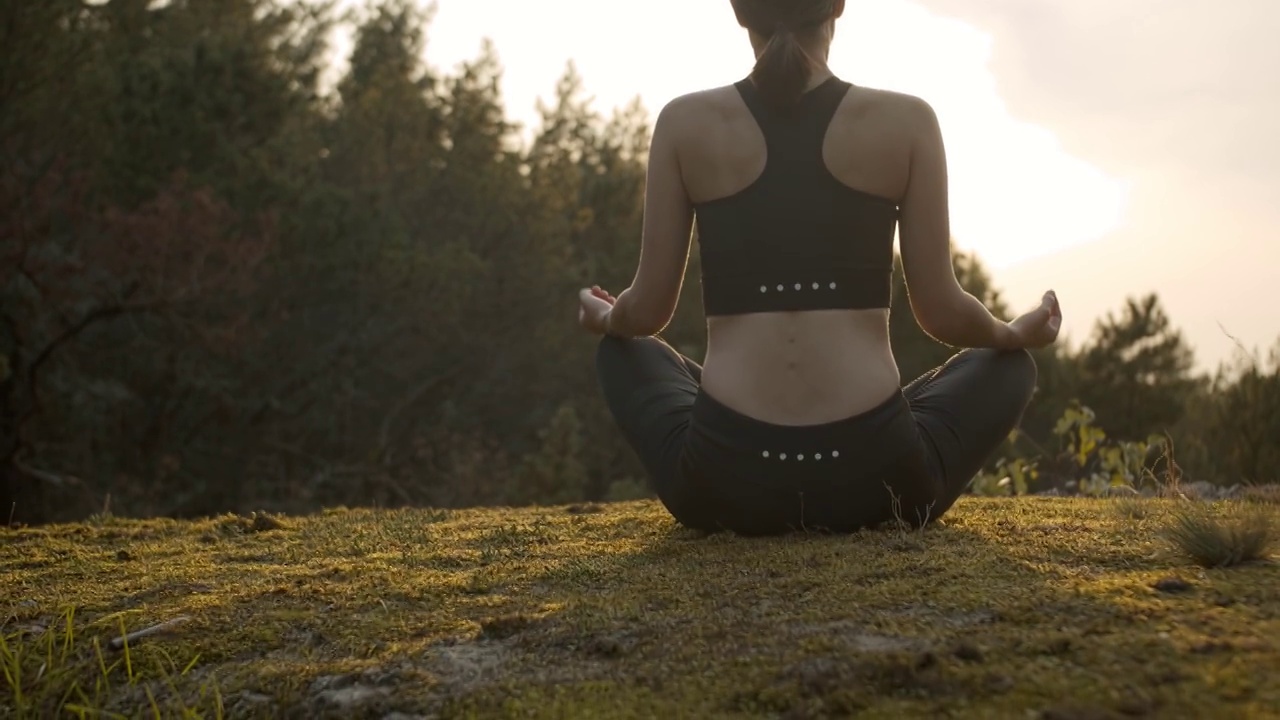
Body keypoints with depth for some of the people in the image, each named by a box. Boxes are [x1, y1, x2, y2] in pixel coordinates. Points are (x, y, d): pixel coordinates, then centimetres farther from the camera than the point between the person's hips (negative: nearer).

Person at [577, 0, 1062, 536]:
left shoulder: (685, 123, 1)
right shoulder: (906, 121, 0)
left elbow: (647, 311, 5)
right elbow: (941, 312, 3)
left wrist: (605, 318, 30)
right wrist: (1018, 333, 26)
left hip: (724, 480, 0)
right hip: (873, 475, 0)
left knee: (624, 350, 33)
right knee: (1007, 364, 31)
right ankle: (872, 514, 23)